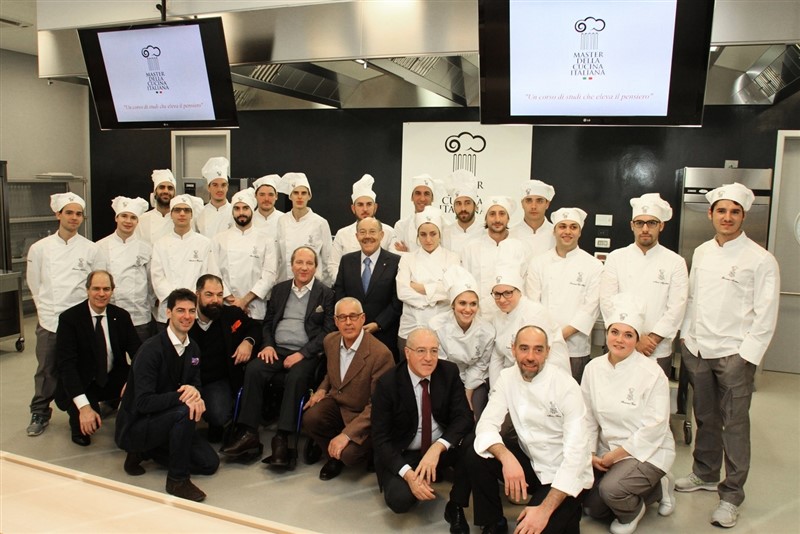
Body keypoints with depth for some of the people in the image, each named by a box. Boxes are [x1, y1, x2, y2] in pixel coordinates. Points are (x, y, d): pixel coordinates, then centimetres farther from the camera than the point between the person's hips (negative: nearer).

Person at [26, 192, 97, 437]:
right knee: (46, 371, 6)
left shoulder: (91, 249, -1)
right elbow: (34, 283, 12)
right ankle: (40, 414, 22)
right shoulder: (39, 248, 4)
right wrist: (46, 306, 9)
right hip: (49, 320, 1)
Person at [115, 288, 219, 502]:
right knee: (184, 411, -34)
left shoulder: (193, 349, 3)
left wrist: (194, 392, -17)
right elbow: (143, 402, -26)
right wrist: (182, 396, -36)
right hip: (135, 427, -7)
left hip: (164, 421, 8)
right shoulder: (151, 349, -21)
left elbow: (196, 384, 8)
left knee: (210, 463, -3)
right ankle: (178, 479, -17)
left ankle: (147, 452, 13)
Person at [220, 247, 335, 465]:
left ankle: (282, 439, -30)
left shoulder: (326, 294, 4)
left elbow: (328, 331, -3)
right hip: (277, 349, 4)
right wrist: (268, 345, 0)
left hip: (306, 353, -4)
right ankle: (249, 434, -23)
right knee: (253, 369, -25)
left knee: (296, 377, -34)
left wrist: (302, 353, -13)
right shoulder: (279, 289, 17)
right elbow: (268, 322, 20)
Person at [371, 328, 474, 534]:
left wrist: (437, 448, -33)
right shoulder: (387, 383, -17)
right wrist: (408, 474, -30)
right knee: (399, 499, -28)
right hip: (403, 454, -2)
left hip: (441, 447, 2)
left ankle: (455, 507, -4)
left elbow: (464, 417, -15)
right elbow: (380, 438, -16)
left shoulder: (449, 372, -10)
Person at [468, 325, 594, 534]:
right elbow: (487, 424, -12)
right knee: (476, 457, -16)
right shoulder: (507, 378, -6)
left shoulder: (566, 385, -20)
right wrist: (507, 458, -34)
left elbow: (576, 452, -24)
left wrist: (545, 509, -30)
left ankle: (566, 514, 9)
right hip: (530, 460, 5)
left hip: (565, 474, -4)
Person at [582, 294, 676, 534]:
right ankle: (653, 488, 27)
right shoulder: (593, 368, -3)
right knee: (592, 508, 8)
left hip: (647, 451, -6)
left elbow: (655, 427, -20)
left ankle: (632, 512, 7)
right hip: (608, 451, 6)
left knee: (611, 488, -30)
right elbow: (588, 417, 3)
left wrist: (614, 455, -18)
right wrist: (590, 453, -5)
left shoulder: (652, 373, -18)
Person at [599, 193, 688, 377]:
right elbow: (608, 303, -5)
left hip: (658, 353, 0)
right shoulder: (616, 258, 2)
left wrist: (651, 340, -13)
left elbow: (676, 309, -5)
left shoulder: (676, 263, 2)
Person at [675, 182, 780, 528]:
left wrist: (746, 355, -12)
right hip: (698, 351, 5)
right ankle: (705, 474, 34)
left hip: (734, 354, -5)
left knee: (734, 425, 0)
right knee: (705, 418, 16)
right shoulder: (701, 253, 9)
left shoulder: (761, 260, -7)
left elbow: (766, 316, -8)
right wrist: (687, 338, 11)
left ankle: (731, 495, 12)